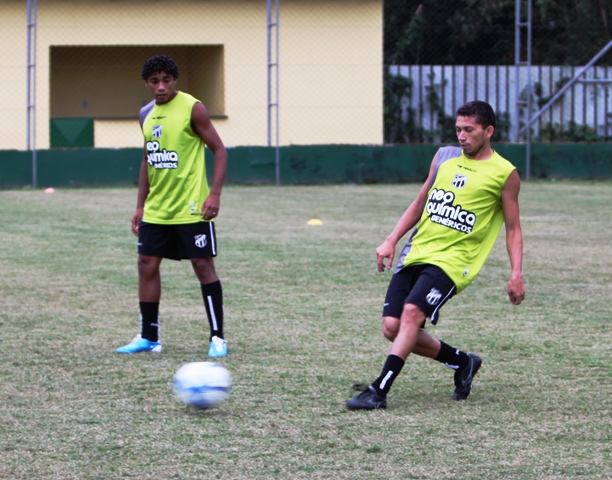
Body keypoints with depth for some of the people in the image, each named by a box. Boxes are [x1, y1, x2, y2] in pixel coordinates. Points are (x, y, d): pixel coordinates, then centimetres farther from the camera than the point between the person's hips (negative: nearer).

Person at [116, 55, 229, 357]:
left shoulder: (192, 108, -10)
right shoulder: (146, 114, 10)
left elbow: (219, 150, -9)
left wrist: (214, 194, -18)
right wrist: (140, 205, 16)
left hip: (191, 207, -7)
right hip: (156, 209, 7)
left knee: (203, 266, -4)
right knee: (147, 265, 4)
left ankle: (217, 337, 3)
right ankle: (148, 337, 13)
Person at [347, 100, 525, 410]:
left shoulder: (504, 174, 0)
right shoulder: (444, 157, 13)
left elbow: (513, 228, 4)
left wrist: (516, 273, -6)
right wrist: (392, 241, 13)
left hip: (452, 260, -6)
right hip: (415, 253, 6)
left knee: (412, 312, -26)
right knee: (392, 327, -3)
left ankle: (379, 391, -26)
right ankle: (462, 363, 18)